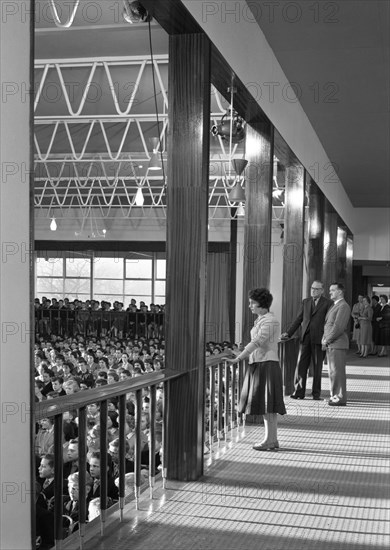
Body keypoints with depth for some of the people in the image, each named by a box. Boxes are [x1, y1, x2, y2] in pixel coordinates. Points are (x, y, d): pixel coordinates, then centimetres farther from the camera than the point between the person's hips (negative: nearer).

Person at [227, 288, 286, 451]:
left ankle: (269, 440, -1)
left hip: (266, 365, -10)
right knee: (266, 406, 10)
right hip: (259, 365, 10)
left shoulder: (269, 321, -14)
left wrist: (238, 359, -24)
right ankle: (273, 440, 15)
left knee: (267, 405, -6)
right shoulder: (261, 320, 16)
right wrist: (241, 354, 13)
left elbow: (257, 342, -22)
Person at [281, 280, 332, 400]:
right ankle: (299, 391, 6)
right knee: (301, 364, 0)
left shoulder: (327, 303, 0)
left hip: (319, 339, -3)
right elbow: (299, 319, 15)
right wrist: (288, 333, 8)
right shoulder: (306, 302, 14)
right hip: (305, 338, 4)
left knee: (317, 366, 4)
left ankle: (316, 393, 12)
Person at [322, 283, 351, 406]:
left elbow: (338, 326, -18)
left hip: (338, 345, -9)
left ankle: (340, 398, -3)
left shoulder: (343, 306, -11)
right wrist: (324, 339, 8)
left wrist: (327, 340, -12)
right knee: (332, 371, 12)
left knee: (338, 371, -7)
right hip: (330, 345, 9)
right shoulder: (334, 306, 20)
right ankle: (335, 396, 18)